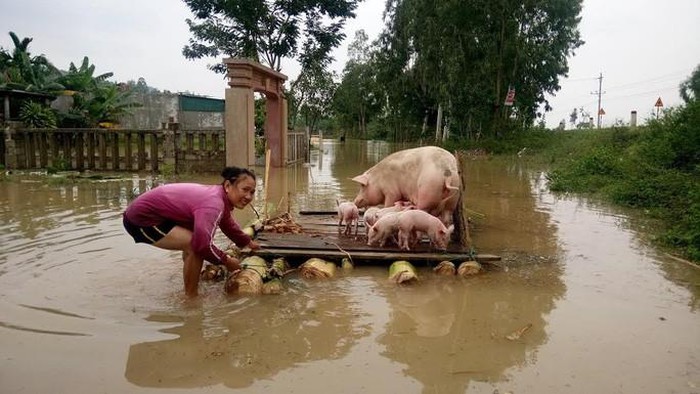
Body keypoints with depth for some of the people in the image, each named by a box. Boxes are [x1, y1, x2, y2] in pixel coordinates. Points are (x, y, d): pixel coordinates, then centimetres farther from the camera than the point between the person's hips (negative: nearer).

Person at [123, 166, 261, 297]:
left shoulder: (221, 197, 3)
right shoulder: (214, 203, -29)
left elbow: (229, 225, 23)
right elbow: (203, 244, -38)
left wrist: (249, 243, 32)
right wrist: (226, 261, -20)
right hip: (140, 220, -10)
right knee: (195, 245, -21)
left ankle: (190, 288, 35)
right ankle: (191, 297, -4)